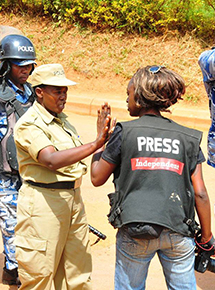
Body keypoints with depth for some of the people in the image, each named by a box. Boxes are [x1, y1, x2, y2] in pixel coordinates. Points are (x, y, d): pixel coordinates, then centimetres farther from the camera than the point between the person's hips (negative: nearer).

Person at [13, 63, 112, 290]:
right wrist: (95, 144, -36)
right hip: (43, 201, -8)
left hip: (73, 198, 8)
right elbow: (51, 160, -30)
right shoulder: (29, 124, -13)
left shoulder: (62, 120, 14)